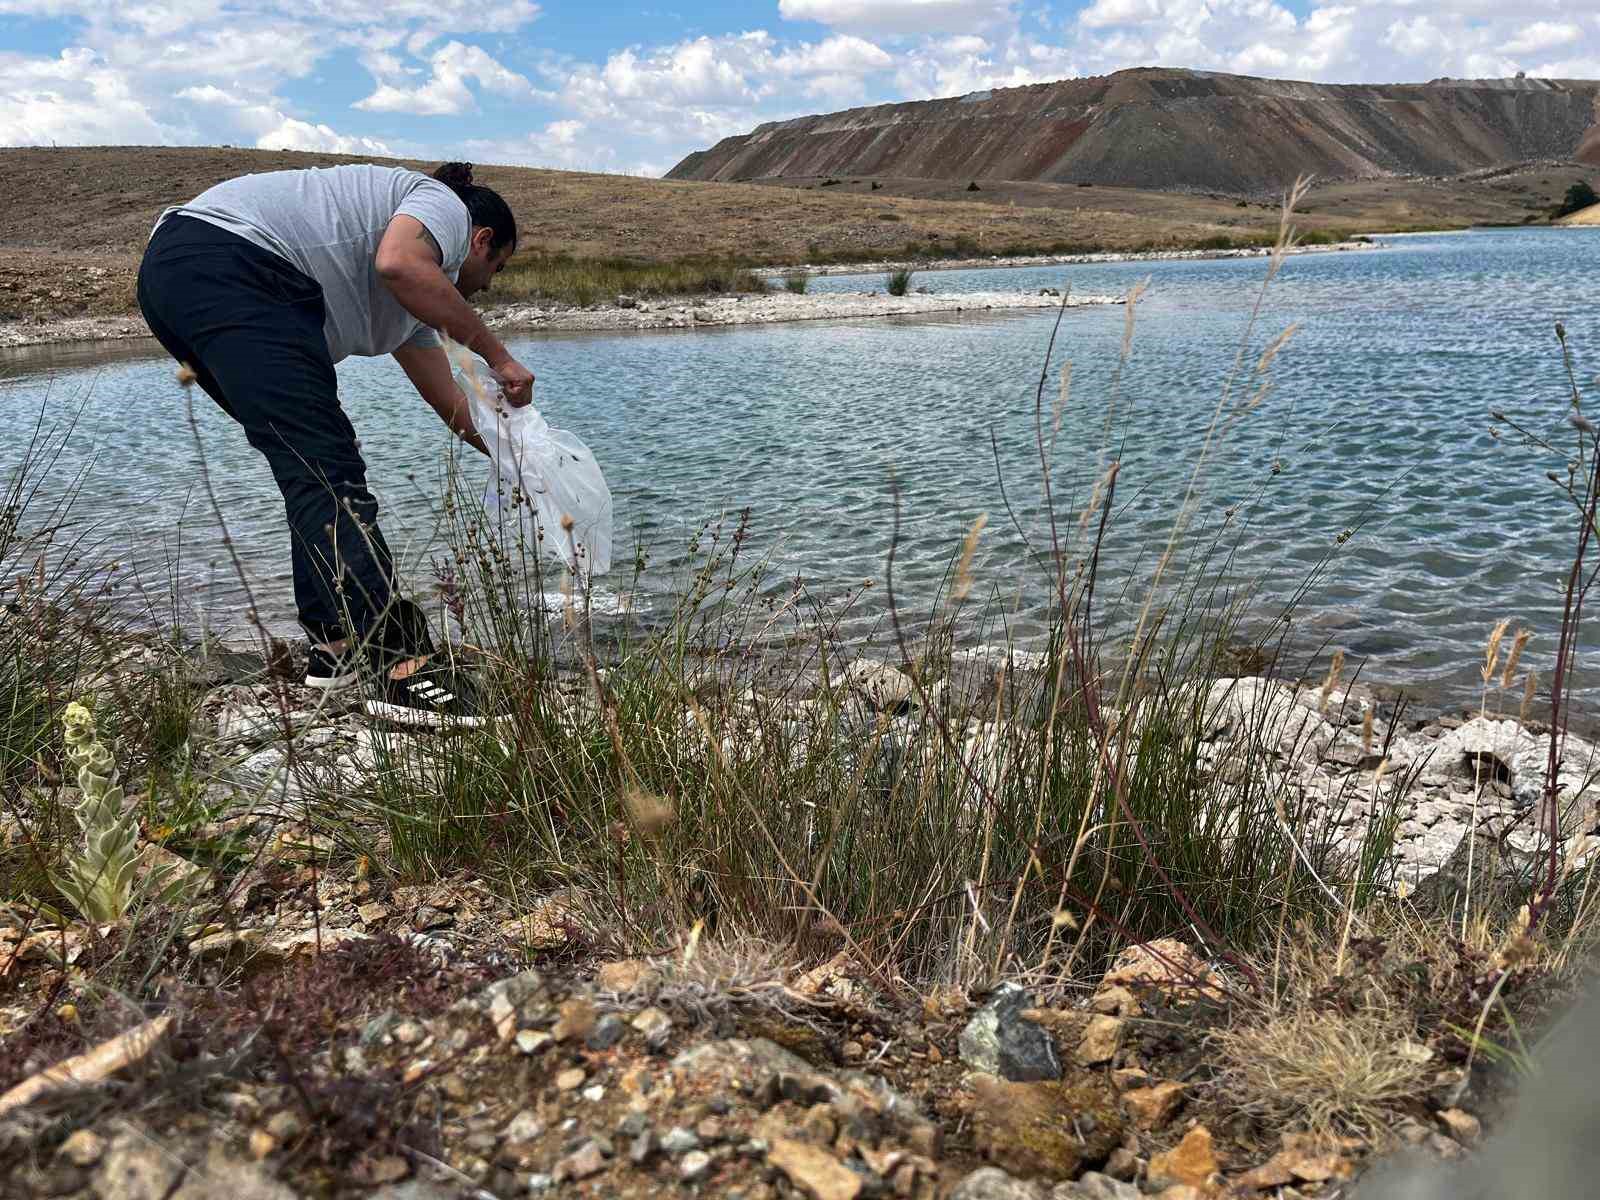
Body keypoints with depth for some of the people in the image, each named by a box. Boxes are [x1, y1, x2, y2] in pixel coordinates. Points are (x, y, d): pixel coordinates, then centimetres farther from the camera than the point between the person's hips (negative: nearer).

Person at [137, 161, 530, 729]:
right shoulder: (444, 204, 8)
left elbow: (448, 400, 36)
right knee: (326, 470, -18)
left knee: (312, 468, 15)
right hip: (228, 263, -10)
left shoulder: (414, 296, 32)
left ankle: (338, 646, 16)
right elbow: (396, 263, -17)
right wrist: (494, 352, -9)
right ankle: (403, 665, -25)